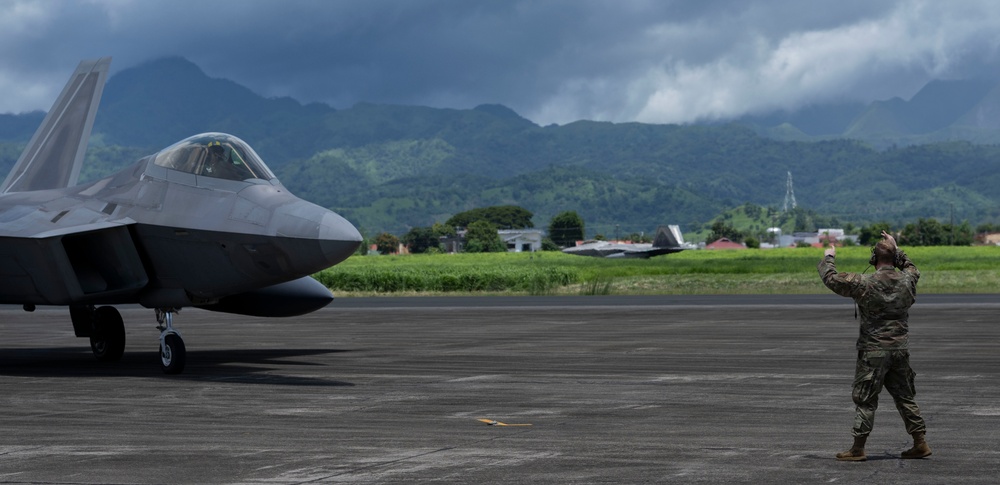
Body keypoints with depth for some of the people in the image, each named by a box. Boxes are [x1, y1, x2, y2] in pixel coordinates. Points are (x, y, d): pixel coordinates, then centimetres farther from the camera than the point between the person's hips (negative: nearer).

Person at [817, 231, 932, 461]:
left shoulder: (864, 283, -14)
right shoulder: (907, 281, 0)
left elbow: (831, 278, -8)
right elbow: (911, 267, 26)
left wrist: (828, 258, 10)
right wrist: (896, 248, 31)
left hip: (873, 352, -5)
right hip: (900, 350, 5)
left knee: (865, 400, 2)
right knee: (905, 396, 14)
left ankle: (858, 448, 5)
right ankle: (920, 443, 15)